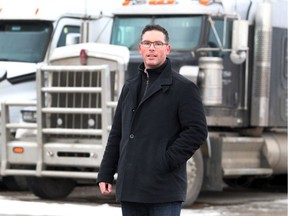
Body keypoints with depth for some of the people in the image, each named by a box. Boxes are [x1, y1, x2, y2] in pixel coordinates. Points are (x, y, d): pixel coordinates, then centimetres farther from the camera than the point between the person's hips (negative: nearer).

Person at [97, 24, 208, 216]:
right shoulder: (130, 87, 18)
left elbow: (197, 131, -10)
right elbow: (117, 134, 19)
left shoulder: (183, 88, -3)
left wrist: (167, 161, -14)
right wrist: (106, 174, 14)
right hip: (130, 188, 7)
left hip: (164, 190, -7)